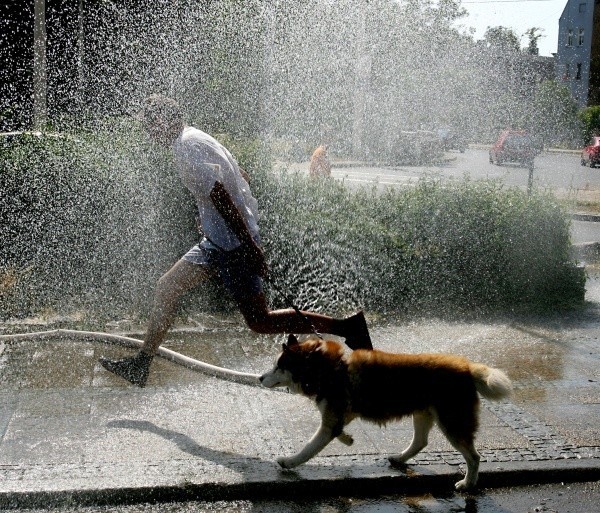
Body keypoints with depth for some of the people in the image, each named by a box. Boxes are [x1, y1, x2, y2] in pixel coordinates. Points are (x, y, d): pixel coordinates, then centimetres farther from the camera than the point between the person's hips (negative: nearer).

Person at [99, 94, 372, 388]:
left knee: (260, 322, -5)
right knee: (166, 289, 12)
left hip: (233, 244, -10)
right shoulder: (196, 138, 14)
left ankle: (346, 326, 0)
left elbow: (220, 196, -25)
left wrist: (249, 246, -27)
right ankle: (141, 365, 21)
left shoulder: (186, 148, -17)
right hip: (218, 241, 10)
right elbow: (240, 178, 23)